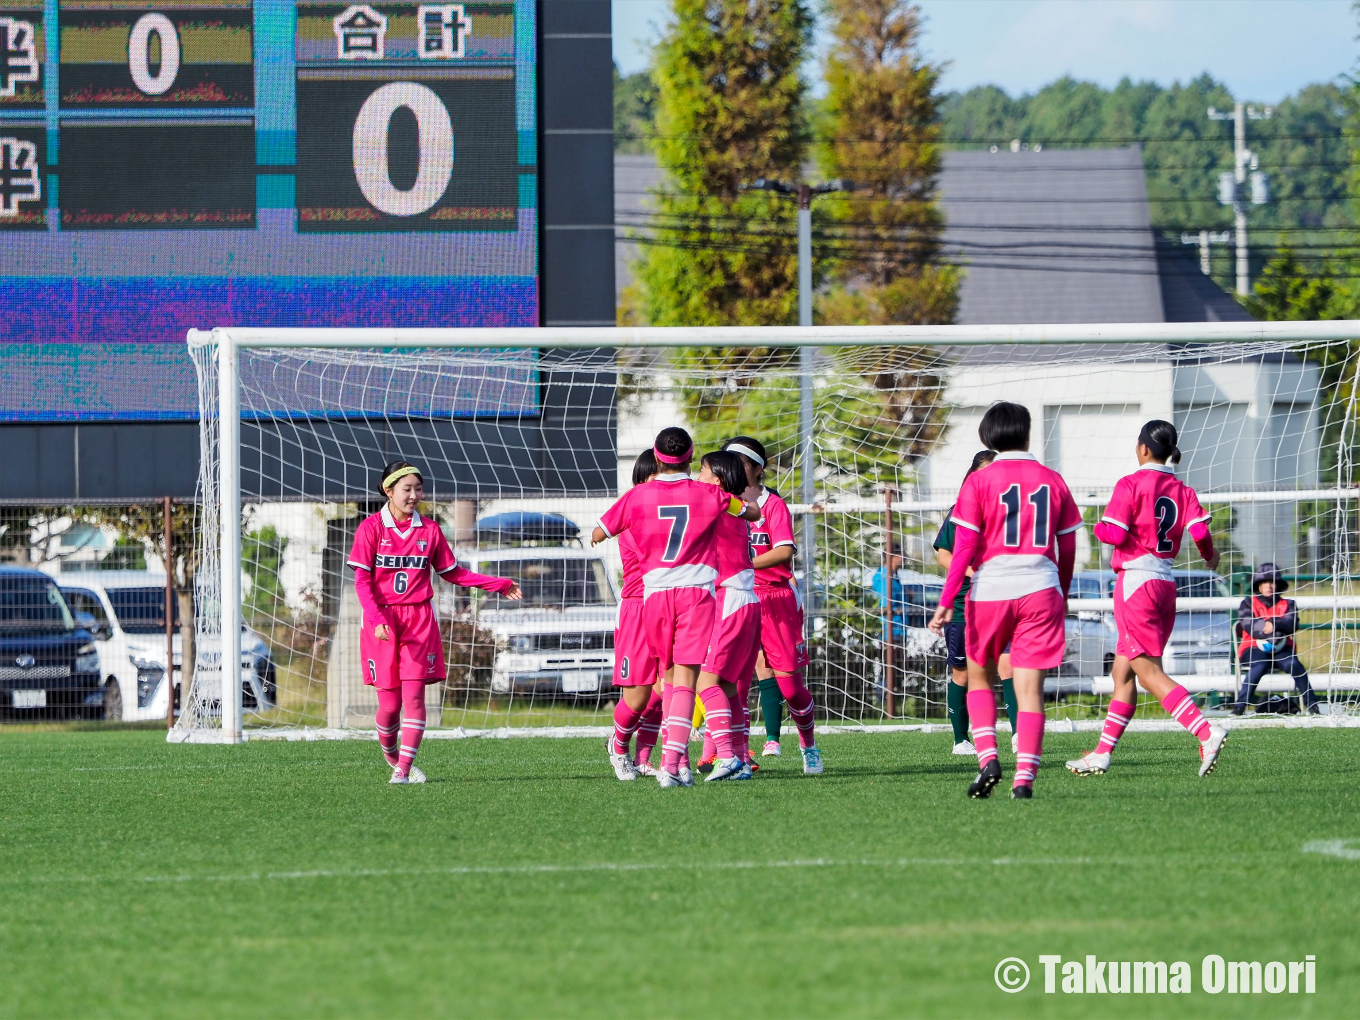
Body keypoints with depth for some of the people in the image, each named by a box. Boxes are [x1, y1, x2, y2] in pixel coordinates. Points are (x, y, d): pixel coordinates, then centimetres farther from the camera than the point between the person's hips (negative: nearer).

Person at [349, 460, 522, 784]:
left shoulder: (428, 529, 7)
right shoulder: (371, 528, -2)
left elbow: (452, 572, 17)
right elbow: (362, 580, -6)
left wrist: (497, 584, 13)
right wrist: (377, 620, -19)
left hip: (419, 619, 2)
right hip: (382, 621, -2)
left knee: (414, 695, -10)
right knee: (389, 703, -3)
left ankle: (404, 769, -6)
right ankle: (391, 756, 24)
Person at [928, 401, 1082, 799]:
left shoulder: (979, 482, -2)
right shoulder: (1052, 481, 7)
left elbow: (964, 547, -6)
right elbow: (1067, 548, 13)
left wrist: (946, 601, -4)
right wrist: (1062, 596, 27)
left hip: (990, 590, -1)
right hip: (1041, 589, 1)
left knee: (980, 677, 17)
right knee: (1030, 688, 0)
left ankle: (987, 756, -1)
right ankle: (1025, 777, -9)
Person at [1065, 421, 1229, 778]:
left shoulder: (1131, 485, -9)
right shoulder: (1182, 491, 6)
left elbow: (1114, 534, -15)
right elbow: (1200, 532, -5)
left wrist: (1099, 527, 6)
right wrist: (1210, 555, 15)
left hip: (1135, 580, -7)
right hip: (1165, 583, 7)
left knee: (1149, 672, -10)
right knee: (1122, 671, 15)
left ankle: (1207, 733, -26)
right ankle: (1102, 754, 18)